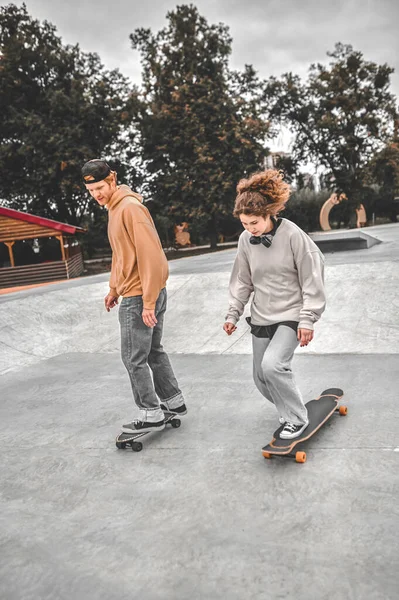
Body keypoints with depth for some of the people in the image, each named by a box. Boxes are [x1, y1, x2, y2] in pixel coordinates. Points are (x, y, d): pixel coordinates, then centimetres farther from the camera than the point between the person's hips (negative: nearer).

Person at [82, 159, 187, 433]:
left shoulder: (130, 207, -16)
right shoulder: (114, 208, 14)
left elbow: (150, 255, -22)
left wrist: (148, 302, -23)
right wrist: (114, 289, 21)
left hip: (139, 297, -10)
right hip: (146, 294, 10)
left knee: (134, 359, 0)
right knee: (154, 351, 18)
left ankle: (151, 414, 12)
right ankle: (174, 401, 30)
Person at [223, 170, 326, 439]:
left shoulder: (292, 235, -16)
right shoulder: (246, 240, -2)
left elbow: (311, 279, -12)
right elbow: (242, 280, 8)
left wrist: (307, 319, -13)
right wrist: (233, 314, 5)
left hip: (291, 316, -5)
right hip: (261, 318, 6)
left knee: (272, 364, -24)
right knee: (261, 378, 8)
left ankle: (297, 418, -1)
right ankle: (289, 410, 35)